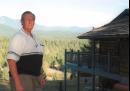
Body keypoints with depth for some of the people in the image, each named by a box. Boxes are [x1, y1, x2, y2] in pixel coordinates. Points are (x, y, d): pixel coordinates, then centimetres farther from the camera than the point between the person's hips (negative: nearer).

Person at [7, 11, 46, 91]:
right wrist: (17, 83, -24)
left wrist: (40, 75, 17)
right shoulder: (18, 37, -12)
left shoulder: (34, 37, 12)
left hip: (35, 78, 8)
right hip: (22, 77, -8)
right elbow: (11, 61, -20)